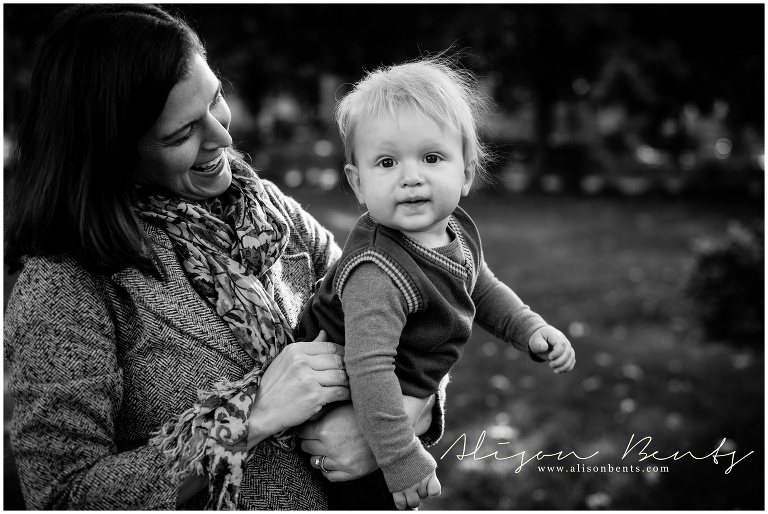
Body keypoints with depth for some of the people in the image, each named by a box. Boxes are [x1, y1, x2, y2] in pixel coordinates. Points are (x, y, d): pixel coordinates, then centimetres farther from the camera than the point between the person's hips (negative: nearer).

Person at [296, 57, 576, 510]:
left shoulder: (457, 230, -7)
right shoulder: (377, 275, -37)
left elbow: (483, 290, 13)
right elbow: (368, 370, -40)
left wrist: (531, 329, 2)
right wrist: (402, 459, -37)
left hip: (407, 401, 9)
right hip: (345, 430, -8)